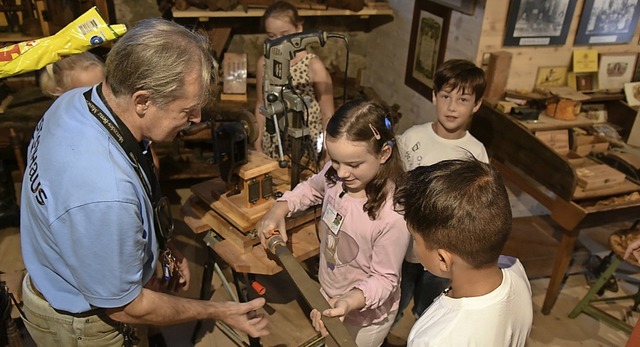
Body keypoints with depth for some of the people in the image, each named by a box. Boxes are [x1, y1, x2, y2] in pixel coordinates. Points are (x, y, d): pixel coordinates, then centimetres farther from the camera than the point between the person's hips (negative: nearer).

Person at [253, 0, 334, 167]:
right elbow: (261, 105, 11)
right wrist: (257, 145, 12)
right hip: (273, 147, 4)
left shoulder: (313, 65, -11)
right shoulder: (263, 63, 1)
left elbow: (328, 114, -7)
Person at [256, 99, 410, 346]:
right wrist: (278, 210, -11)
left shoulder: (393, 216, -37)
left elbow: (384, 278, -24)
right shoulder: (335, 175, -19)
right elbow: (310, 188, 5)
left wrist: (350, 301, -41)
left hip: (365, 317, -5)